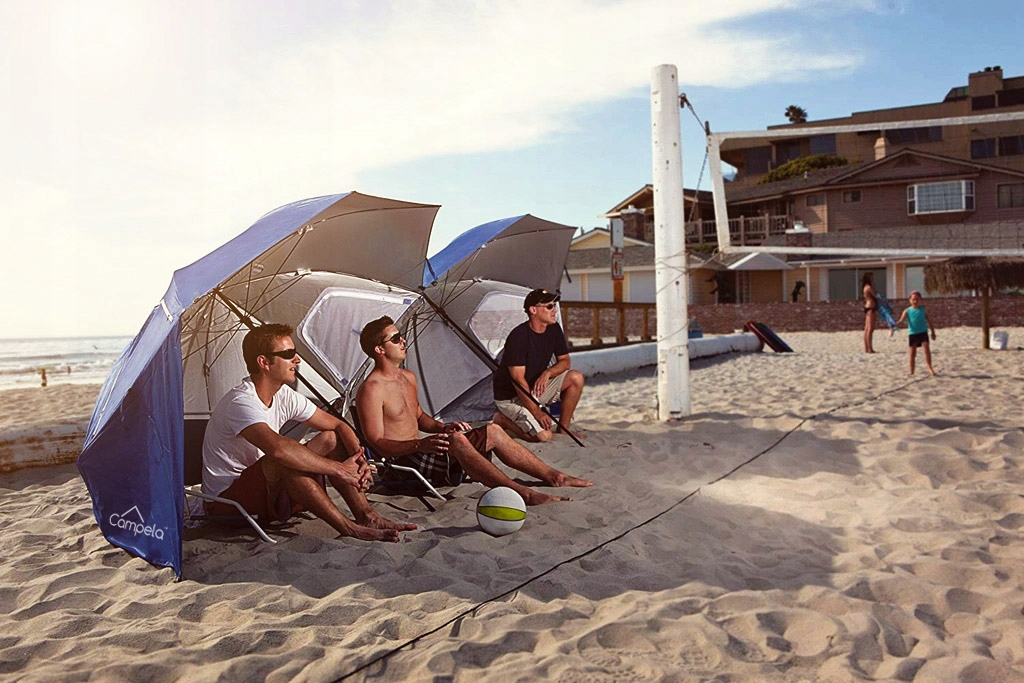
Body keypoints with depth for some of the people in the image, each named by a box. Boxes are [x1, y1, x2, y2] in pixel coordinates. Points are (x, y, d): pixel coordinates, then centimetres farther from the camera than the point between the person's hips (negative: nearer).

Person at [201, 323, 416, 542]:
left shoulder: (284, 395, 0)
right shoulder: (241, 403, -27)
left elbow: (338, 426, 4)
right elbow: (278, 448, -45)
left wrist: (360, 460, -16)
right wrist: (338, 469, -37)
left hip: (265, 485, 8)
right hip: (226, 499, -8)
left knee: (329, 439, -4)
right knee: (284, 462, -36)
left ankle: (367, 517, -12)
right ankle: (348, 529, -30)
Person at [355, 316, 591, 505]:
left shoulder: (408, 378, 15)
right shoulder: (371, 390, -15)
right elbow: (378, 444, -20)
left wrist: (442, 428, 7)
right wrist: (420, 444, -34)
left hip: (418, 453, 10)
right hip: (401, 464, -10)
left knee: (493, 432, 1)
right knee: (456, 440, -36)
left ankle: (554, 477, 3)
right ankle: (523, 494, -40)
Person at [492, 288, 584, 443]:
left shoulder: (554, 330, -2)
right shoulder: (519, 336, -25)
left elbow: (565, 361, 5)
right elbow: (517, 379, -26)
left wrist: (547, 373, -18)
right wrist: (537, 412, -27)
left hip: (536, 387, 8)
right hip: (510, 396, -7)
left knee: (576, 378, -10)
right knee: (544, 436, -21)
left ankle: (563, 428, 1)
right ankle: (503, 420, 2)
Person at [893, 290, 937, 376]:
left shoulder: (922, 309, 6)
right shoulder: (907, 310, 1)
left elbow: (928, 320, 14)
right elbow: (901, 320, -12)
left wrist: (933, 332, 16)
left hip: (923, 332, 0)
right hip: (912, 333, 0)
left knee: (926, 349, -16)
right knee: (912, 353, 3)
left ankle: (930, 367, -4)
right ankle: (911, 372, 11)